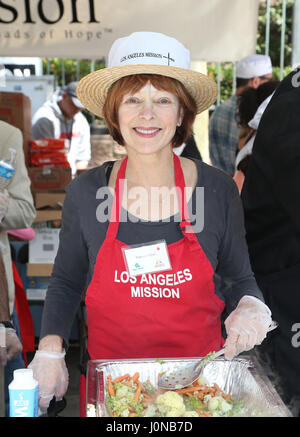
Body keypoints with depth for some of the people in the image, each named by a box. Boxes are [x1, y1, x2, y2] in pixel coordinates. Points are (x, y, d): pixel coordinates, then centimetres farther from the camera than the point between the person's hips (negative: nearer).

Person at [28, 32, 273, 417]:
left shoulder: (218, 190, -11)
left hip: (200, 371, 0)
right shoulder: (85, 192, -9)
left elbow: (241, 278, 2)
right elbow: (65, 281, 4)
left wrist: (250, 307, -17)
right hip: (110, 378, 1)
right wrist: (51, 348, -7)